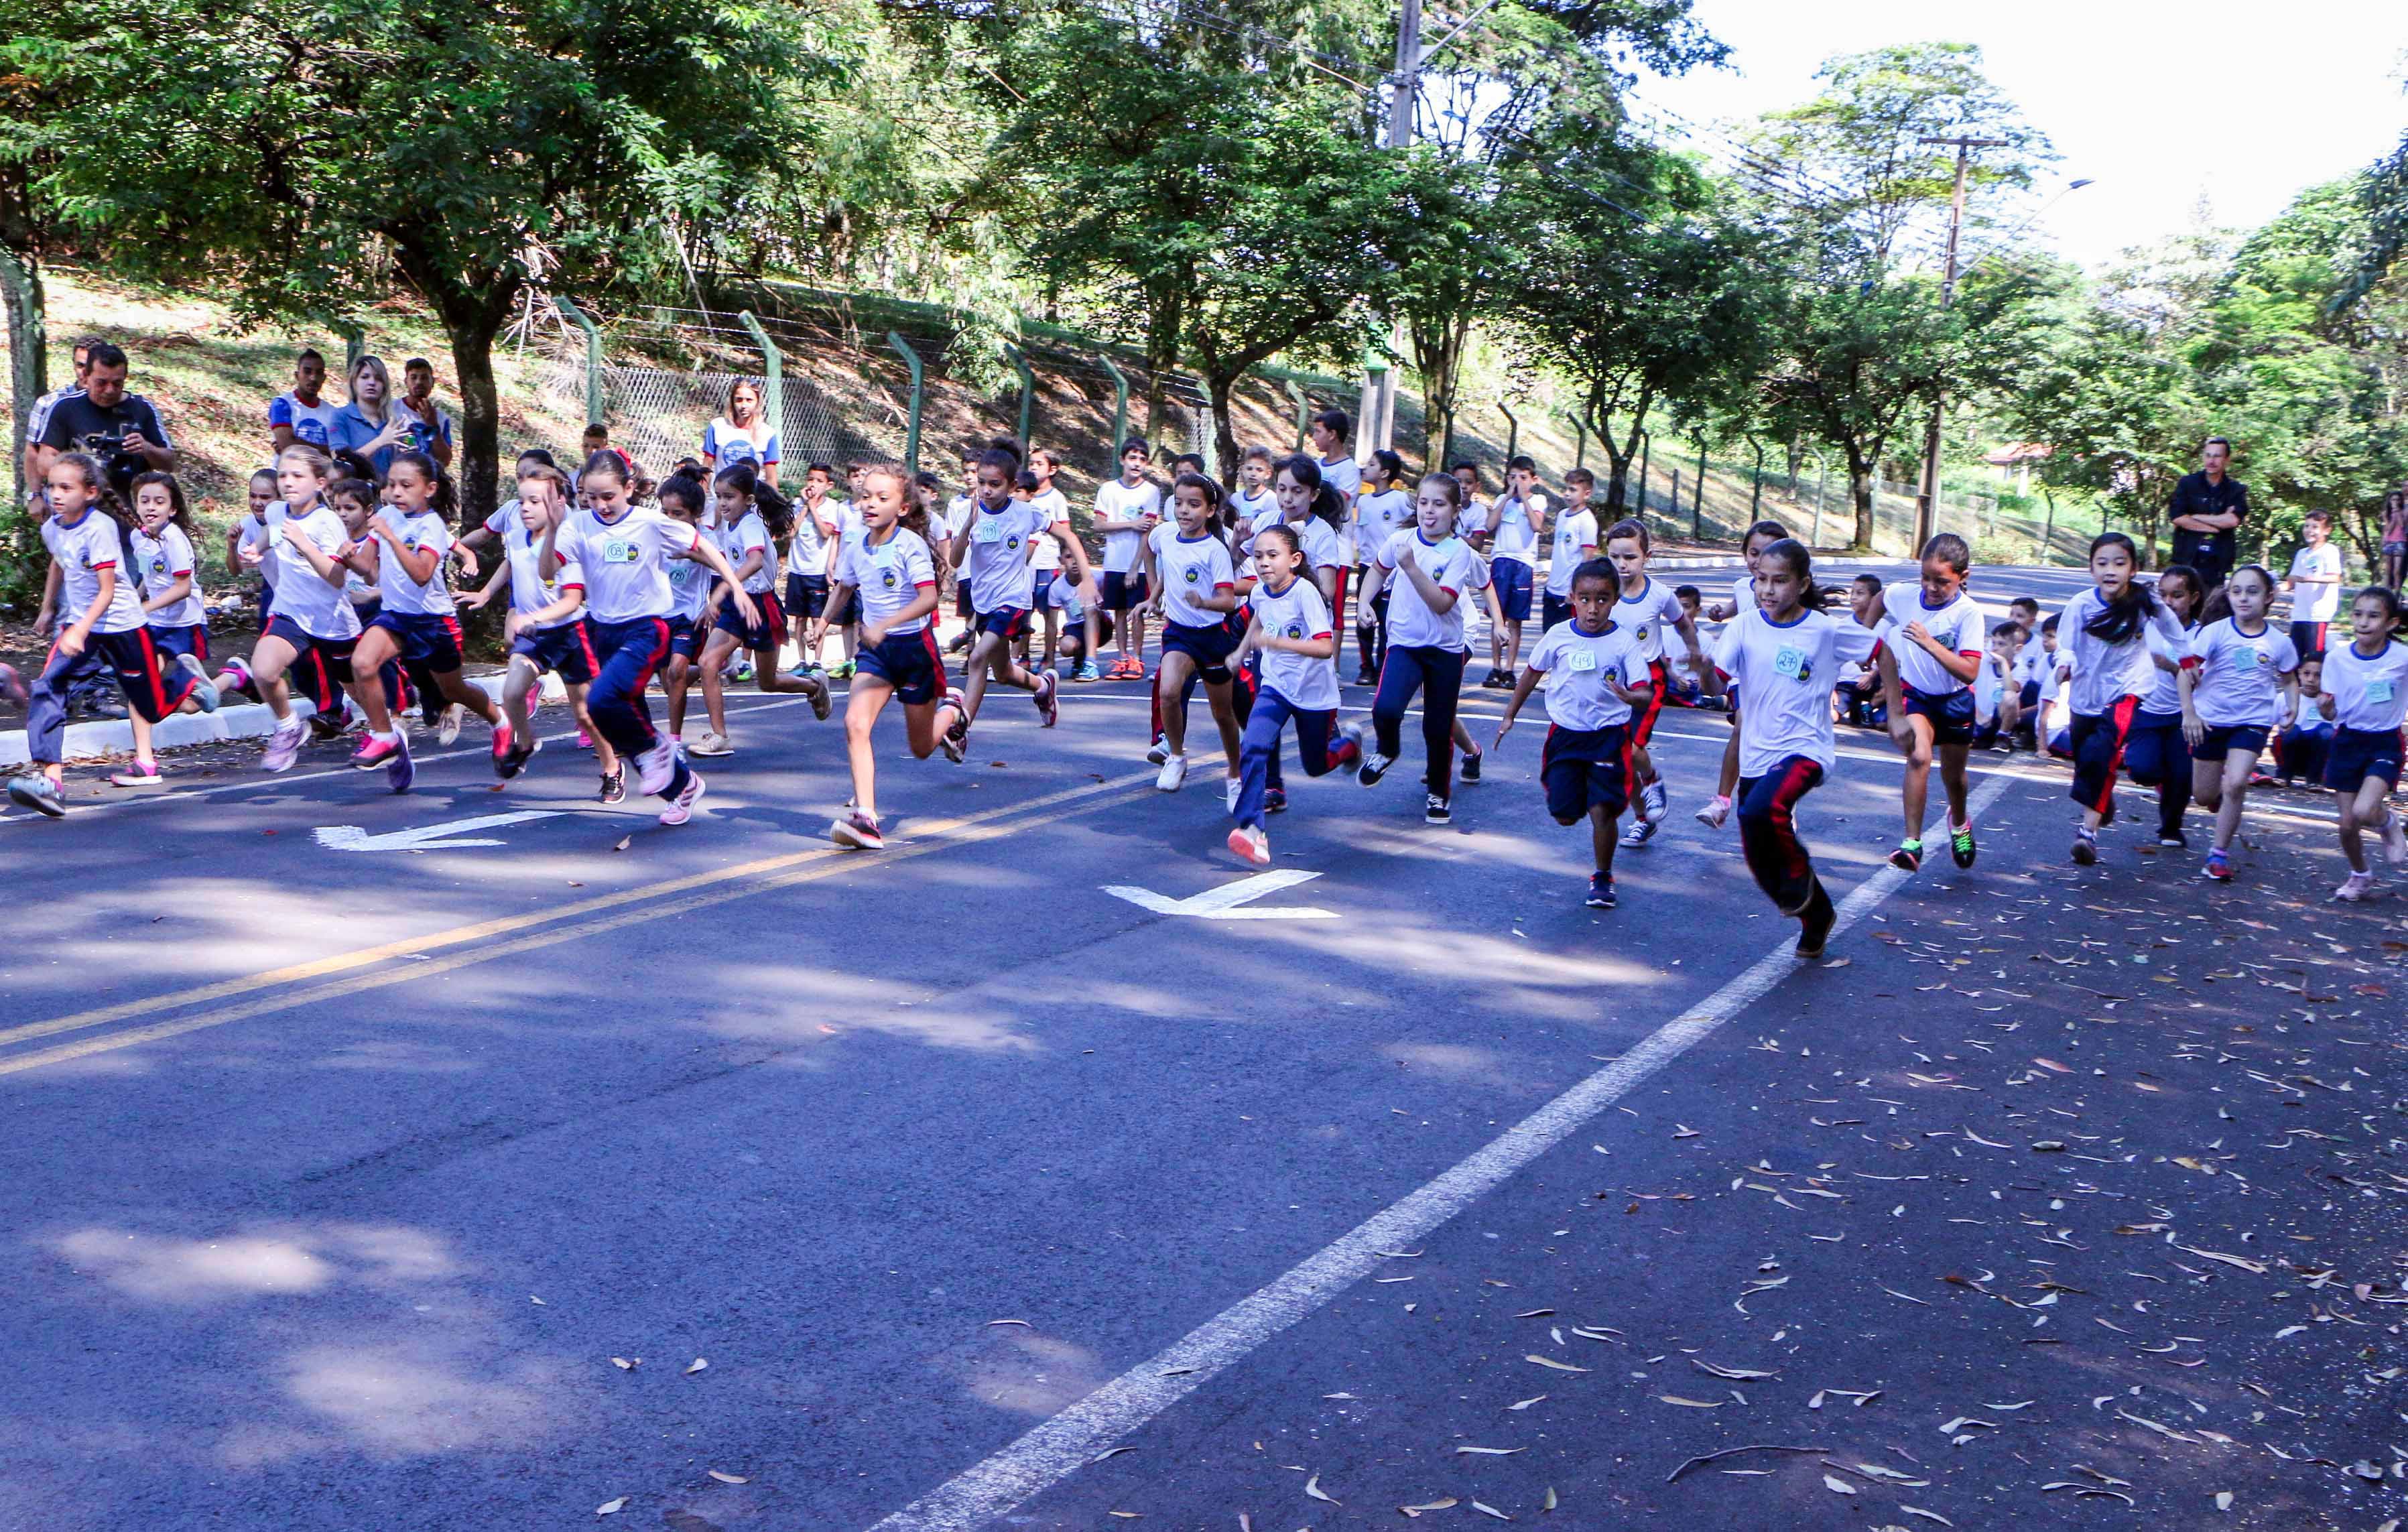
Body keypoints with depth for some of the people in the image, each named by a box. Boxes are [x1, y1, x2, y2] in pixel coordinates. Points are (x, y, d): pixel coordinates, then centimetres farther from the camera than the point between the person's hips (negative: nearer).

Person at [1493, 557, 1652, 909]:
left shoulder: (1625, 642, -9)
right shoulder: (1558, 636, -4)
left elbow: (1646, 693, -13)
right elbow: (1531, 674, 11)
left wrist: (1632, 697, -37)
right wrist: (1509, 717, 14)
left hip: (1609, 737, -2)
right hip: (1565, 733, 2)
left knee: (1602, 811, -9)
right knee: (1564, 815, 3)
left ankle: (1603, 878, 15)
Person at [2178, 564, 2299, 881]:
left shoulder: (2278, 642, -3)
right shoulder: (2215, 632, -10)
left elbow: (2290, 679, 13)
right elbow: (2185, 671, -13)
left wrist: (2292, 705, -6)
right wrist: (2189, 713, -22)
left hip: (2253, 721, 0)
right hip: (2211, 720, 1)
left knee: (2235, 784, -21)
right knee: (2204, 797, 8)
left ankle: (2219, 853, -6)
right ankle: (2228, 808, 47)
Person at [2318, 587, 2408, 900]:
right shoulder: (2337, 658, -7)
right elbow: (2332, 712, -3)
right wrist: (2324, 707, -23)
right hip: (2348, 742, 2)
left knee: (2363, 812, -23)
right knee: (2347, 824, 5)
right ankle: (2359, 876, 33)